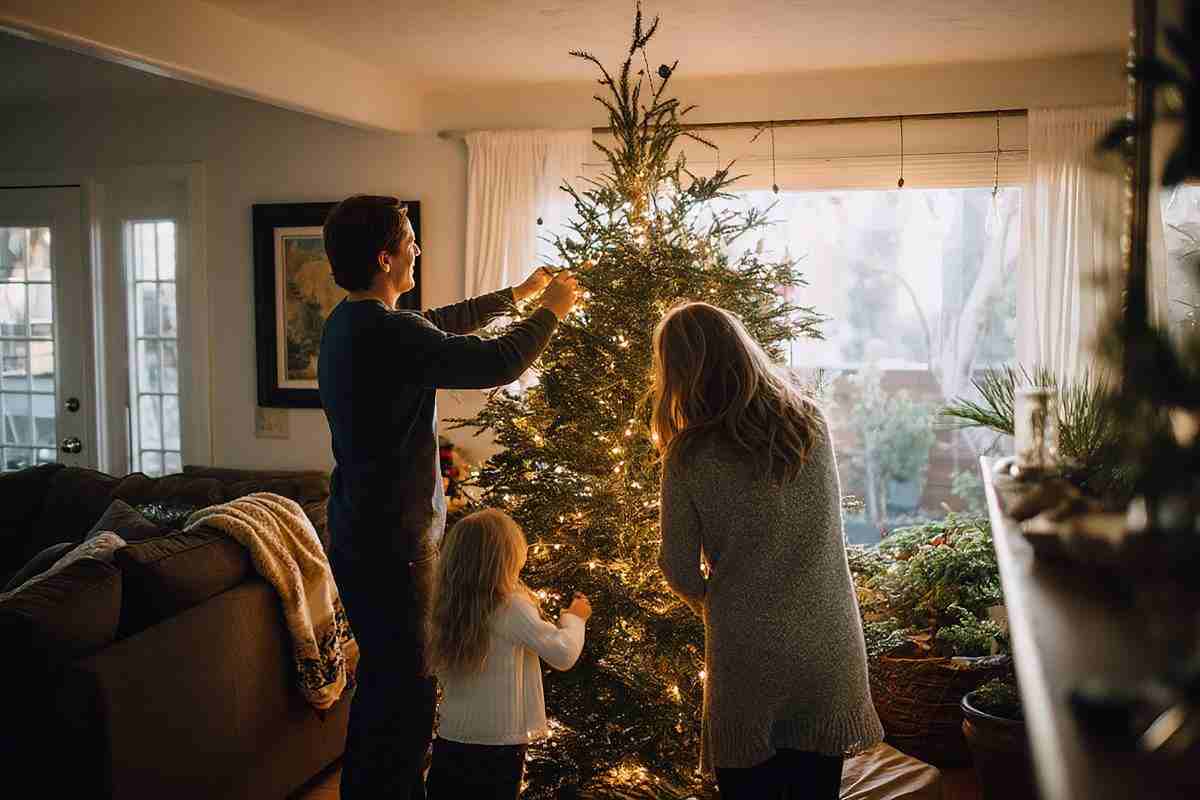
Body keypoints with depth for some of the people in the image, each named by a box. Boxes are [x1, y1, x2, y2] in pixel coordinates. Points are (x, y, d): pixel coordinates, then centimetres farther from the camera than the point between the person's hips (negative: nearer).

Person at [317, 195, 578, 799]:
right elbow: (495, 363, -21)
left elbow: (439, 324, 22)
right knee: (406, 693, -1)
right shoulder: (387, 334, -22)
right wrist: (550, 311, -4)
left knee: (381, 680, 22)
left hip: (358, 538, 10)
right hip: (393, 546, -10)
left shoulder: (345, 324, 9)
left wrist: (516, 294, 26)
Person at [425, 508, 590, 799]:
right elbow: (564, 655, -18)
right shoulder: (512, 607, -19)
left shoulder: (444, 607, -3)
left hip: (450, 741, 5)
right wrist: (574, 618, 3)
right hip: (499, 745, -5)